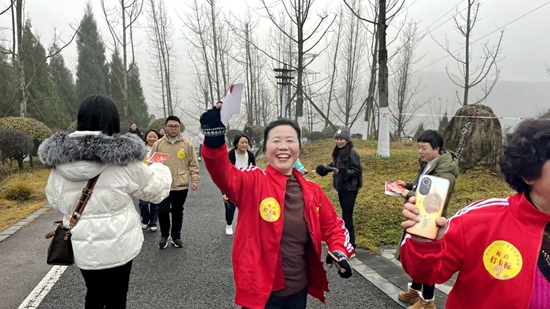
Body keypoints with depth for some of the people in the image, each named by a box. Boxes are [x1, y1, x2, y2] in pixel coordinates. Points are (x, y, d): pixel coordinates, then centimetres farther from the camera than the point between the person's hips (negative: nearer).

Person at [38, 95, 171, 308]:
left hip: (81, 246, 4)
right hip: (117, 245, -4)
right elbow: (156, 188, -5)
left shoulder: (59, 161, -7)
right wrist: (160, 169, 15)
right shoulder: (122, 159, -19)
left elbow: (54, 201, 8)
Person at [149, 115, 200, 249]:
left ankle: (176, 236, 30)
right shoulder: (158, 144, 1)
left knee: (177, 213, 13)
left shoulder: (187, 144, -1)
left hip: (181, 186, 0)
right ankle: (164, 235, 25)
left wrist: (195, 179, -5)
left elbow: (193, 164, 2)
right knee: (163, 211, 0)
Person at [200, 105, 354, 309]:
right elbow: (224, 174, -32)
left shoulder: (312, 190, 1)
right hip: (260, 291, -4)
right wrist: (214, 139, -49)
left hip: (298, 289, 5)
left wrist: (339, 251, -5)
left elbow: (332, 225, 12)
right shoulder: (253, 182, -12)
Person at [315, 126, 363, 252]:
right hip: (341, 187, 8)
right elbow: (333, 165, 16)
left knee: (347, 217, -5)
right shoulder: (338, 152, 8)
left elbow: (355, 171, -17)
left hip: (350, 189, -8)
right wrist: (323, 168, -1)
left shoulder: (352, 153, -15)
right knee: (345, 215, 18)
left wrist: (341, 171, -30)